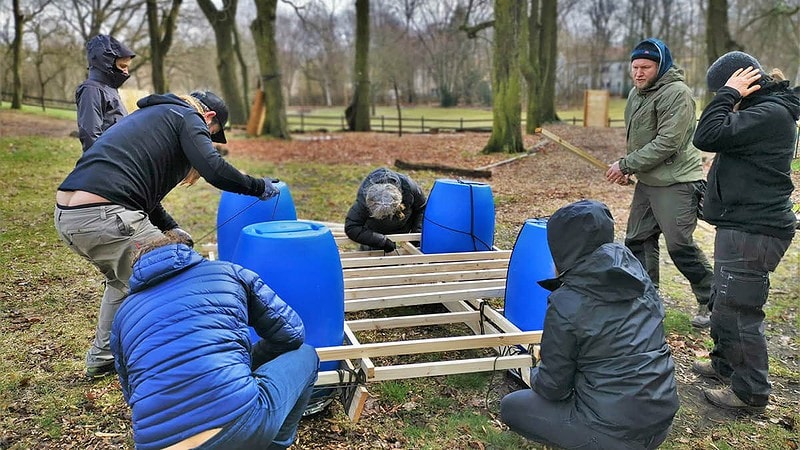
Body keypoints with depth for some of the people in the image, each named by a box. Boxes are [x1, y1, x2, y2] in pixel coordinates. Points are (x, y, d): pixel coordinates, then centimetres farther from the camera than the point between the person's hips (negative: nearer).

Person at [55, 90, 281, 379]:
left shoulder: (152, 115, 30)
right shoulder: (187, 118, 4)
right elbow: (215, 170, -13)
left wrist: (170, 228, 36)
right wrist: (259, 188, 2)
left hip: (66, 213, 10)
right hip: (103, 215, -10)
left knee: (123, 281, 31)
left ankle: (101, 359, 42)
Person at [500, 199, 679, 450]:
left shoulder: (566, 304, -18)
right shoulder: (635, 273, -1)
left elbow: (553, 388, -8)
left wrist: (536, 375, 16)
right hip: (661, 417, 7)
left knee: (511, 407, 11)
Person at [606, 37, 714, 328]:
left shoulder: (676, 93, -16)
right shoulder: (636, 93, 13)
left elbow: (667, 143, -23)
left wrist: (626, 165, -19)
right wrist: (627, 168, 6)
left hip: (676, 183, -9)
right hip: (647, 182, 9)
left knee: (680, 245, -9)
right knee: (638, 240, 12)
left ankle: (712, 303, 9)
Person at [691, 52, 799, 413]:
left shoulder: (769, 114, -20)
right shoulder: (764, 110, 13)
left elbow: (707, 137, -28)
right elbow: (719, 138, 18)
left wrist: (728, 94, -18)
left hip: (753, 231, -11)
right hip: (742, 224, 11)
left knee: (737, 308, -4)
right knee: (726, 301, 23)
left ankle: (750, 392, 9)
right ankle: (726, 364, 40)